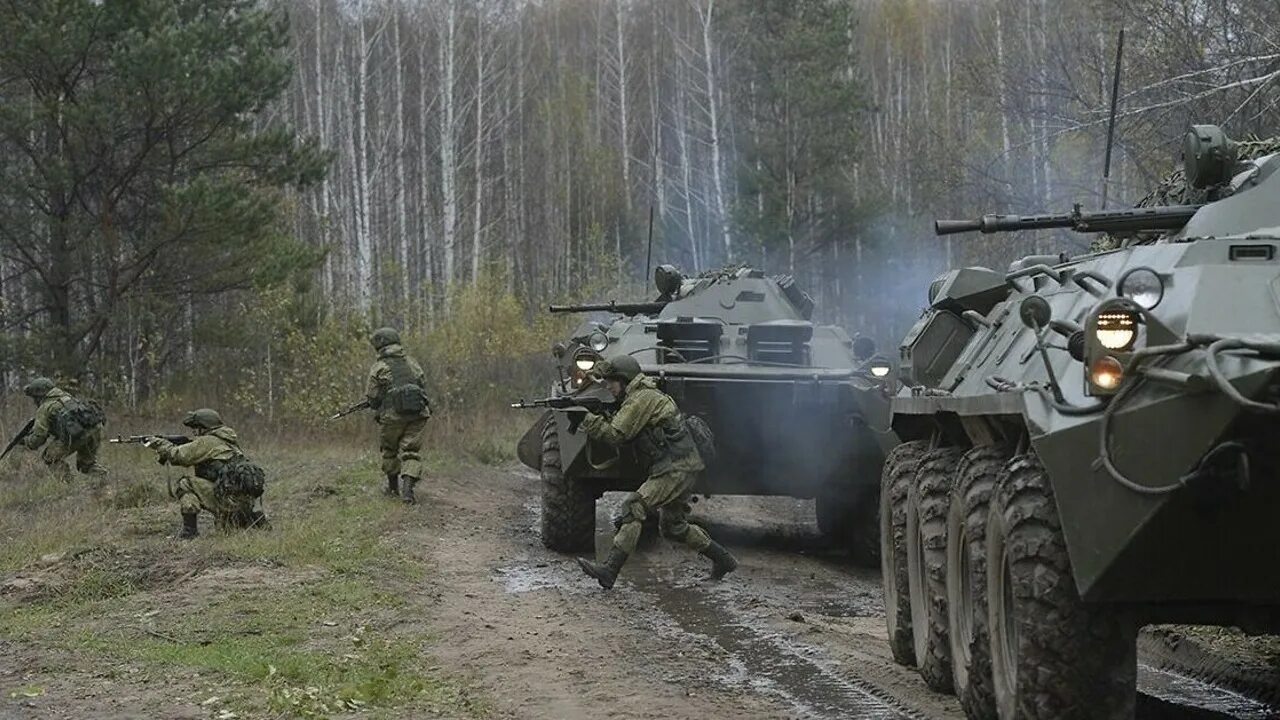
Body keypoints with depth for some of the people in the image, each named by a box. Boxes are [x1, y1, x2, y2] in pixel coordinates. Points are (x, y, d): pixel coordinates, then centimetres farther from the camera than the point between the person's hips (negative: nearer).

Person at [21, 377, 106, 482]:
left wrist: (26, 441, 28)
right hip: (95, 428, 7)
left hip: (76, 434, -7)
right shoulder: (66, 395, 31)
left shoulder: (44, 407, 11)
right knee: (88, 463, 29)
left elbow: (38, 437, 7)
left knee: (50, 457, 13)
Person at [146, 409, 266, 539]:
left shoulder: (207, 442, -5)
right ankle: (254, 519, 15)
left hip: (230, 495, -9)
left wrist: (161, 444, 9)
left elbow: (178, 455, -9)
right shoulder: (225, 441, 23)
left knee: (182, 485, -8)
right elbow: (191, 459, 27)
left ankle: (190, 529, -11)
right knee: (223, 526, 34)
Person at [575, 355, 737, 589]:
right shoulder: (640, 397, 20)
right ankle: (723, 559, 28)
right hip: (681, 468, 11)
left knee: (633, 509, -17)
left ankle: (609, 571, -25)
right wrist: (598, 417, 3)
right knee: (673, 526, 20)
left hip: (675, 470, -11)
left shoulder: (642, 399, -12)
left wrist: (585, 417, -11)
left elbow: (616, 436, -15)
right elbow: (621, 435, 18)